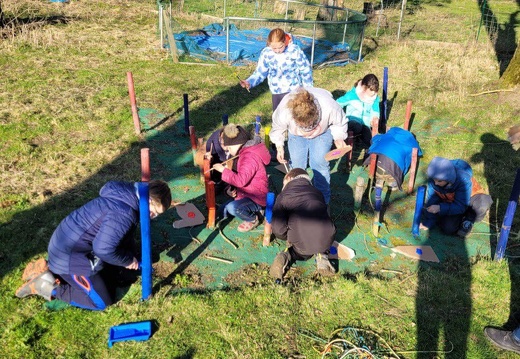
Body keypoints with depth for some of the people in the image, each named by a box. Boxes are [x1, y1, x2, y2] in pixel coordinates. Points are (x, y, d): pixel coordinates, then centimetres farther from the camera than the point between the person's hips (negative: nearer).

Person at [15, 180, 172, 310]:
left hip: (67, 242, 10)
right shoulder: (124, 214, -29)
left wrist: (131, 255, 10)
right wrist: (128, 261, -13)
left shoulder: (126, 193, 1)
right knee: (101, 302, -3)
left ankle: (49, 271, 20)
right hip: (70, 253, -10)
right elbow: (103, 249, -29)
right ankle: (49, 287, 1)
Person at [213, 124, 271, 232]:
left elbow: (241, 180, -38)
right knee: (224, 211, 14)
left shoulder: (249, 158, -28)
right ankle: (254, 212, 16)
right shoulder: (245, 153, 7)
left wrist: (223, 170, -27)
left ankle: (253, 219, -6)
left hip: (256, 198, -11)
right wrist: (233, 189, -1)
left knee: (232, 208, -34)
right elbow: (240, 176, 16)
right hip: (247, 194, 11)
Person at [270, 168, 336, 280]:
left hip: (302, 244, -2)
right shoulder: (317, 192, 19)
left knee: (297, 250, 33)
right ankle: (322, 255, 7)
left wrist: (289, 238, 17)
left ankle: (286, 257, 2)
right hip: (326, 240, 2)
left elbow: (278, 228, -4)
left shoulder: (283, 196, 8)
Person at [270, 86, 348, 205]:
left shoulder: (329, 107, -42)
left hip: (322, 133, -1)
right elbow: (277, 128, -13)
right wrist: (279, 146, -19)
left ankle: (323, 201, 8)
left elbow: (339, 123, -16)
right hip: (296, 135, 1)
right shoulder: (284, 110, -39)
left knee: (319, 164, -10)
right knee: (296, 166, -1)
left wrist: (339, 137, -30)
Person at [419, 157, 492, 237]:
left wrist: (440, 208, -42)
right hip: (450, 203, 3)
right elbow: (431, 201, -14)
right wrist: (427, 222, -14)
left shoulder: (463, 180, -36)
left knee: (483, 203, -38)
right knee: (448, 229, -20)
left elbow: (460, 206, -32)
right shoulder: (433, 180, -25)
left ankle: (469, 220, -8)